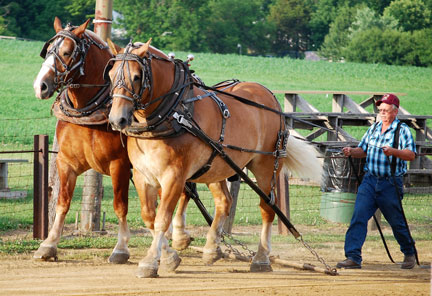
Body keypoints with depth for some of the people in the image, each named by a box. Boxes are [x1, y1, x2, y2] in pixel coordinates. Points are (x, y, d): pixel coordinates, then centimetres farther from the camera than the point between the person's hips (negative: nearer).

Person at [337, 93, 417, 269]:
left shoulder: (402, 130, -5)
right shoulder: (373, 129, 13)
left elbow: (411, 154, -15)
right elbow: (363, 150, 19)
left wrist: (393, 151, -31)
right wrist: (352, 152, -3)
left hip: (391, 183, -5)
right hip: (370, 180, 5)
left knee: (396, 222, 7)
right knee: (358, 217, -10)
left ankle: (409, 253, 30)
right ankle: (353, 257, -12)